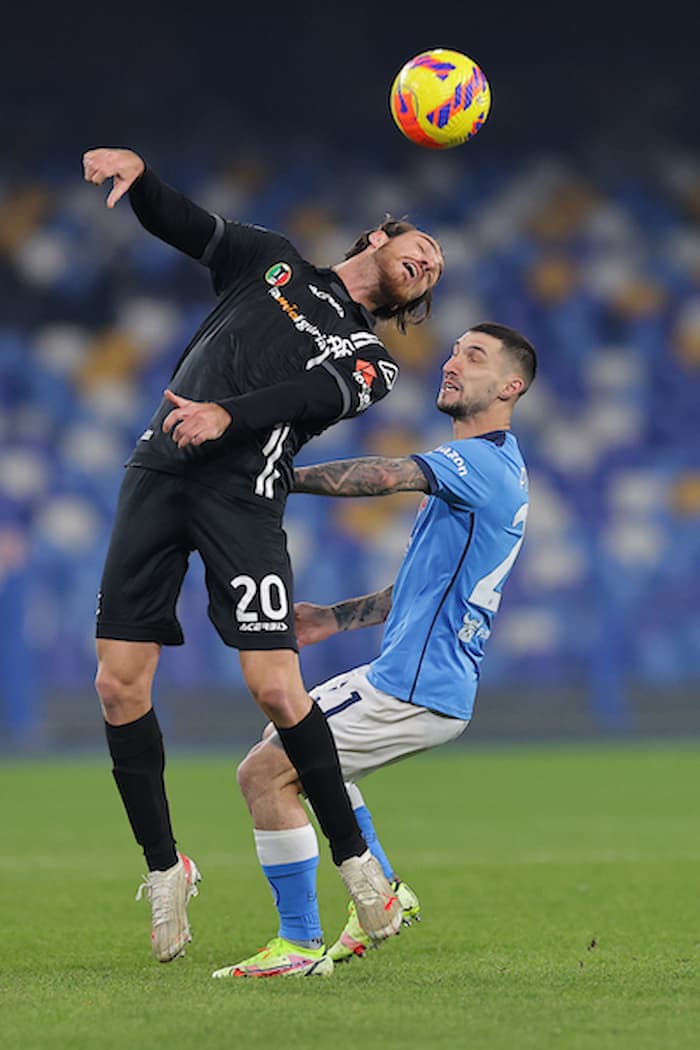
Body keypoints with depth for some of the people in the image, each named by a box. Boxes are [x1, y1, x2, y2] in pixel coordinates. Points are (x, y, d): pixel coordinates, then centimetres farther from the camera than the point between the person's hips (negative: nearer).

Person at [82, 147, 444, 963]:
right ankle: (164, 871, 10)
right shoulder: (273, 263, 22)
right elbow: (177, 222, 11)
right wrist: (135, 172, -12)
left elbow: (317, 394, -5)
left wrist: (227, 415, -26)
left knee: (277, 689, -14)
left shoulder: (370, 361, 16)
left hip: (243, 497, -1)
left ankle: (352, 856, 5)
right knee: (118, 686, -4)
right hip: (159, 470, 2)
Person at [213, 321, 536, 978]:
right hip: (415, 675, 11)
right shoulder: (487, 467, 18)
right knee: (289, 734, 30)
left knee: (263, 771, -12)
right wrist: (331, 620, 19)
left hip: (415, 689, -11)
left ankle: (300, 944, -5)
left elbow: (383, 477, -32)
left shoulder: (485, 463, -15)